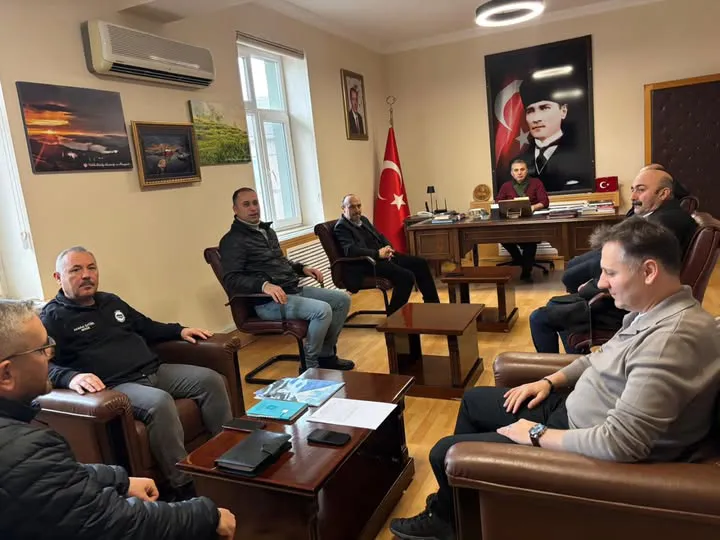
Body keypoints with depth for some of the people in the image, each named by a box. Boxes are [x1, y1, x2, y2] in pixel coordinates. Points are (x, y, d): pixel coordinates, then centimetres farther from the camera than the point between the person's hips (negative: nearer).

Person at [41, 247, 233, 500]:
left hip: (155, 371, 8)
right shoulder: (52, 318, -1)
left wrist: (179, 331, 18)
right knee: (159, 402, -36)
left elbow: (147, 327, 33)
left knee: (211, 380, -9)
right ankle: (183, 488, -26)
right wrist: (71, 377, -34)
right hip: (116, 386, -7)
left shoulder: (111, 301, 22)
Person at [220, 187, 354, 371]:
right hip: (269, 301, -9)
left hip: (294, 289, 9)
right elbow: (231, 279, -19)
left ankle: (326, 354, 15)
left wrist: (302, 268, 11)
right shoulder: (233, 240, -8)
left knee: (342, 299, 5)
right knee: (322, 310, -28)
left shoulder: (267, 230, 19)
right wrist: (264, 285, -34)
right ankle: (311, 366, -7)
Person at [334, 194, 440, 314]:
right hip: (368, 263, -9)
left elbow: (380, 236, 22)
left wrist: (388, 248, -1)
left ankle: (433, 305, 17)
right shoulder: (341, 227, -10)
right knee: (406, 276, -26)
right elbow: (350, 250, -25)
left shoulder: (363, 219, 17)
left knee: (421, 263, 4)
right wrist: (378, 254, -26)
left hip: (384, 255, 9)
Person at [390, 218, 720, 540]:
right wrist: (549, 382, 6)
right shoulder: (654, 311, 1)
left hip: (591, 451, -10)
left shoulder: (672, 338, -33)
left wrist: (538, 435, -23)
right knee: (473, 400, 22)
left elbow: (619, 442, -36)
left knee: (445, 453, -3)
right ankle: (454, 502, 37)